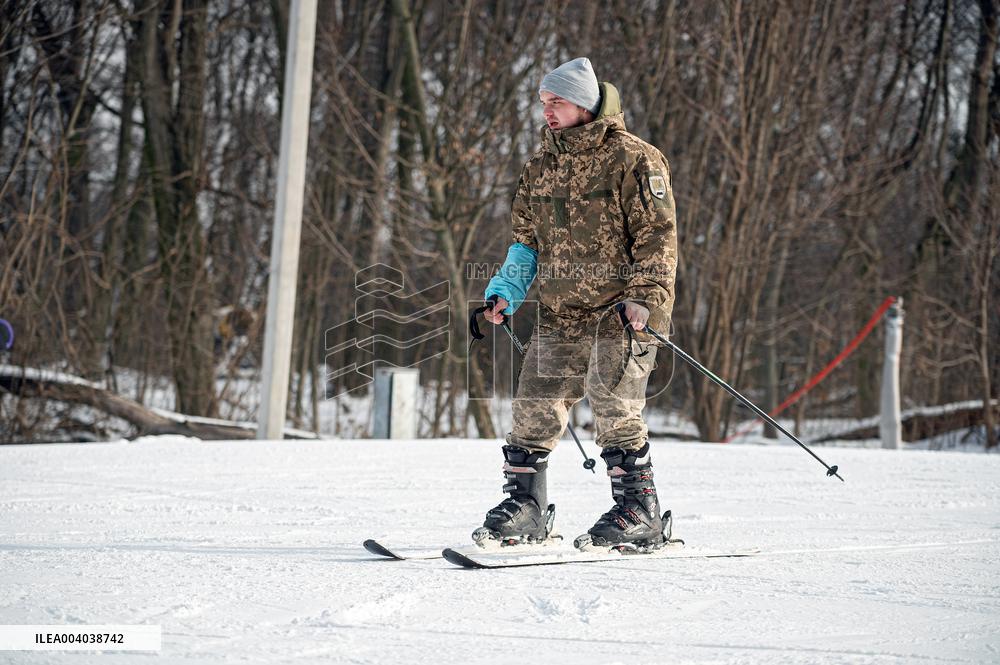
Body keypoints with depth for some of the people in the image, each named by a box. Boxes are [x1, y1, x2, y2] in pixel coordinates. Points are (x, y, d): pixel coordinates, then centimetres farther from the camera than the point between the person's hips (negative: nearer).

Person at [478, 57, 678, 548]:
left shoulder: (633, 159, -5)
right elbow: (526, 238, 22)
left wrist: (645, 297, -18)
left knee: (613, 407, -13)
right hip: (559, 313, 6)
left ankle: (639, 512, -3)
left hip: (619, 311, -6)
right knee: (534, 406, 2)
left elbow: (658, 234, -8)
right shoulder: (542, 165, 15)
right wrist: (506, 291, 8)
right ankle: (525, 505, 12)